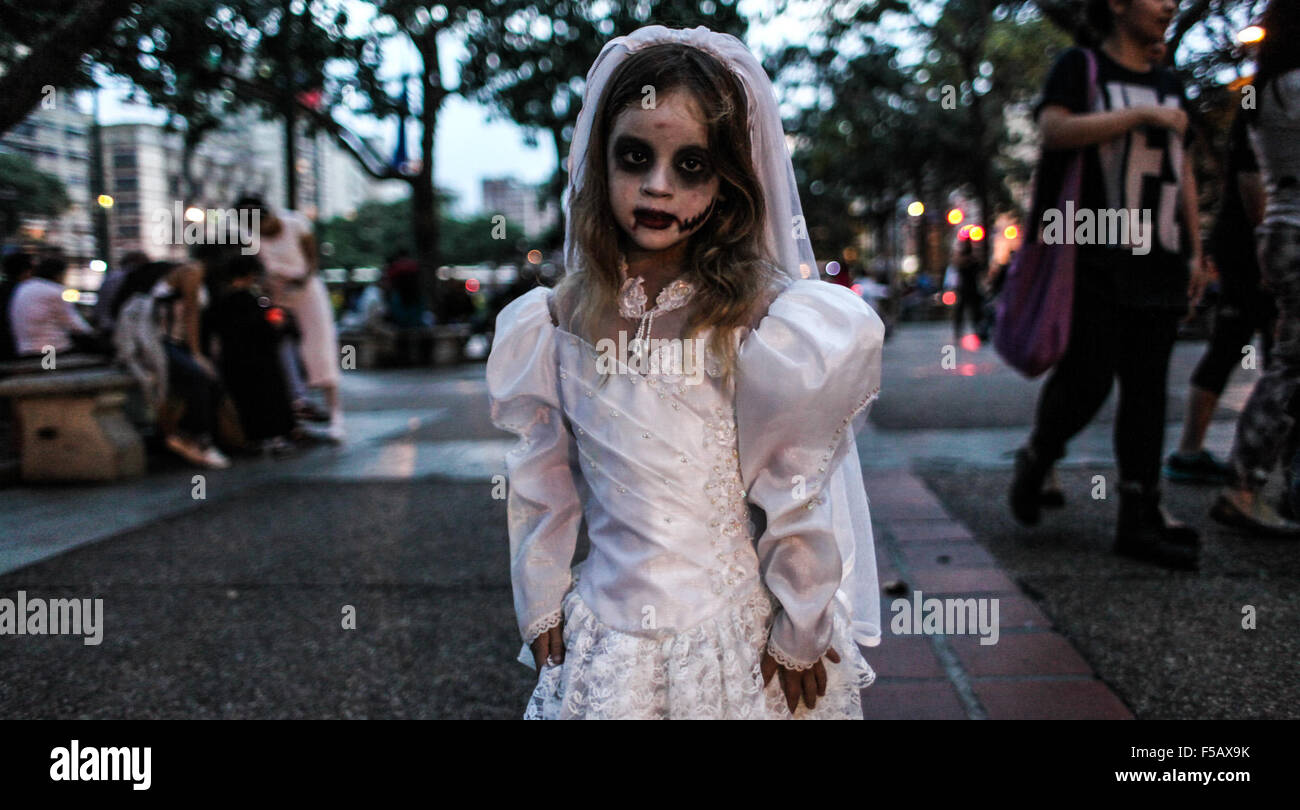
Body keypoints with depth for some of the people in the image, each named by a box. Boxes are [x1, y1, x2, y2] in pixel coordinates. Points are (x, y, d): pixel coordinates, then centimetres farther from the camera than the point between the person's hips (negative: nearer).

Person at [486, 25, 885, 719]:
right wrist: (541, 610, 11)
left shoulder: (762, 320, -15)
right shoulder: (555, 320, -5)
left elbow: (800, 500, -8)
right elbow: (540, 486, 6)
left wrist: (798, 634, -2)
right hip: (604, 631, 3)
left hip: (736, 634, -2)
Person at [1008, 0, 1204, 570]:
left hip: (1157, 262, 6)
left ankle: (1140, 519, 2)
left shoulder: (1170, 86, 22)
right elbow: (1053, 131, -13)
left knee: (1147, 388, 1)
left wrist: (1196, 251, 16)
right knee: (1086, 379, -10)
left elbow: (1183, 173, 23)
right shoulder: (1079, 67, 5)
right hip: (1094, 259, -6)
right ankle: (1035, 460, 18)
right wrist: (1141, 115, -14)